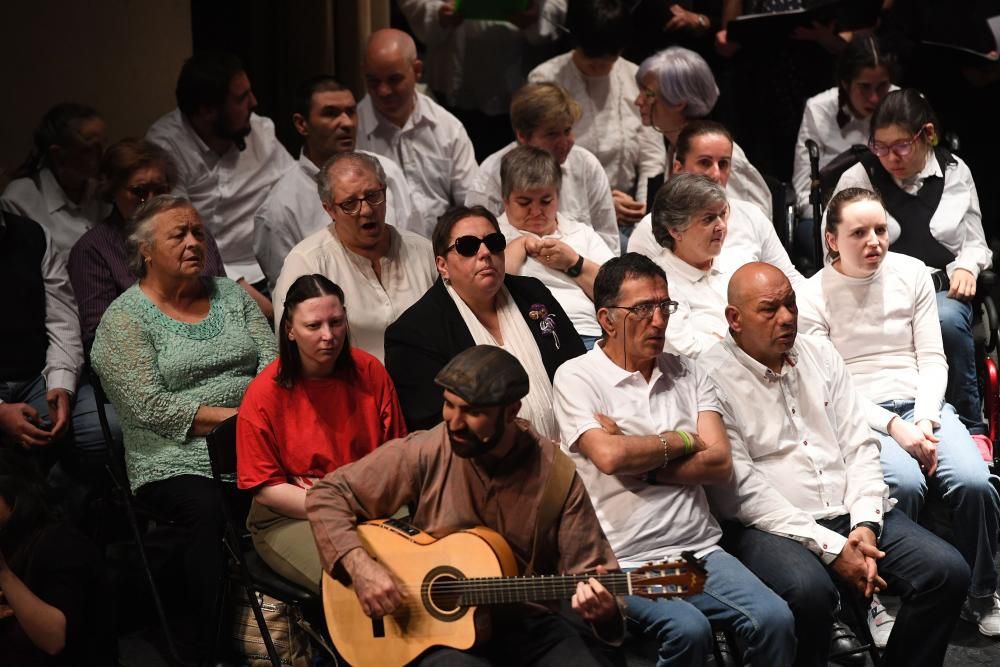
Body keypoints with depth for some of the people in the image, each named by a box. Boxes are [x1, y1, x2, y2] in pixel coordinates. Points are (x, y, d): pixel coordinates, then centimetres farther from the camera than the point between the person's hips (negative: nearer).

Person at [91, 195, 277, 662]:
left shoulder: (230, 294, 18)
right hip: (178, 459, -4)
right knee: (206, 509, -35)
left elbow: (272, 362, 10)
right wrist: (234, 416, -12)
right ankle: (204, 644, -22)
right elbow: (150, 407, -9)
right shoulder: (124, 319, 1)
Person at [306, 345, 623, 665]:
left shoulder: (554, 472, -6)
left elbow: (588, 568, -2)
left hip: (531, 627, 2)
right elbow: (328, 495, -2)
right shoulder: (424, 454, -8)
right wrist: (360, 565, -16)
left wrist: (601, 605, -24)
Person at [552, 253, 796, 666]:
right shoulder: (576, 377, 0)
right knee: (689, 630, -30)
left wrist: (637, 462, -8)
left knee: (774, 619, -19)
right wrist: (681, 440, -2)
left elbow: (719, 464, 2)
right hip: (626, 564, -4)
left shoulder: (687, 374, 14)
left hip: (700, 550, 5)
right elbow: (608, 456, -18)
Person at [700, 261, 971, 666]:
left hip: (852, 515, 6)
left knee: (947, 571, -13)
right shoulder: (712, 378, -8)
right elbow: (743, 489, -13)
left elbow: (859, 444, 11)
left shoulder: (820, 354, 13)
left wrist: (865, 525, -6)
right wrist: (831, 548, -16)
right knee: (808, 590, -37)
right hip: (770, 526, -6)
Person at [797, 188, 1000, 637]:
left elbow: (932, 359, 8)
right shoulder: (815, 296, -2)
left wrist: (925, 420, -9)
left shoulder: (911, 273, 8)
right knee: (905, 483, -34)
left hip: (922, 404, 3)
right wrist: (893, 426, -17)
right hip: (858, 416, -3)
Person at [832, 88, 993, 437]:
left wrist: (966, 267, -3)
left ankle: (970, 429, -21)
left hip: (943, 290, 1)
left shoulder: (956, 172, 11)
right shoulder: (857, 179, 6)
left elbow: (975, 243, 20)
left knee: (947, 319, -36)